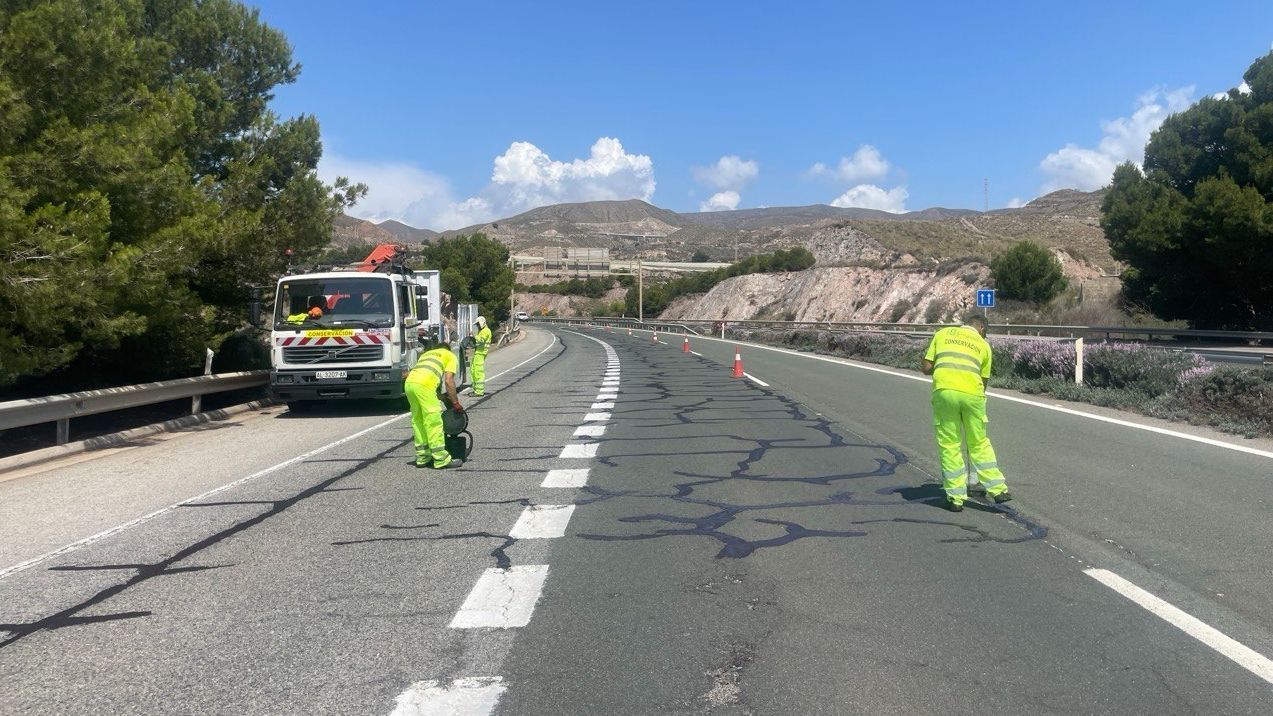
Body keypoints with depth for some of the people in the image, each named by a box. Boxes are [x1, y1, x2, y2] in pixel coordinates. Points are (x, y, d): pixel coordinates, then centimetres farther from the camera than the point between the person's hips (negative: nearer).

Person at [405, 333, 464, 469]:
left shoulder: (426, 354, 37)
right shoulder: (450, 355, 19)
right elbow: (448, 381, 5)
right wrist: (456, 403, 11)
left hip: (409, 382, 7)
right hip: (424, 384, -7)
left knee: (417, 421, 16)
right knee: (434, 422, -1)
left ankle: (422, 457, 22)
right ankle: (441, 459, 2)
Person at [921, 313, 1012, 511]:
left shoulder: (943, 334, 19)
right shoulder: (983, 344, 20)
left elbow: (926, 368, 12)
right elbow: (984, 380, 19)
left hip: (944, 390, -1)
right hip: (972, 393, 1)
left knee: (949, 445, 7)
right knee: (980, 443, 16)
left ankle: (956, 497, 10)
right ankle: (997, 489, 20)